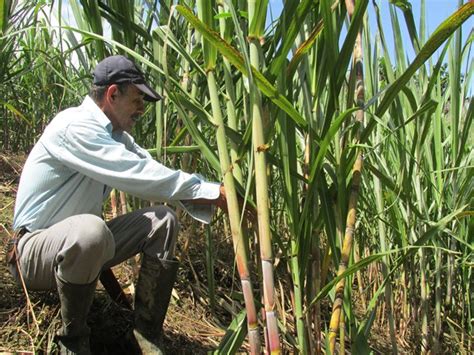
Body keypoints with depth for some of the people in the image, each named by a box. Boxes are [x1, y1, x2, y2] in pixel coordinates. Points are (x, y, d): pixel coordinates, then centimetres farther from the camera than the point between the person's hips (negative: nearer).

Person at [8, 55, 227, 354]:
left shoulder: (116, 135, 5)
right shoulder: (74, 126, -23)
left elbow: (155, 173, -2)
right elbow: (140, 176, -31)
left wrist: (216, 196, -15)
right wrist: (214, 192, -26)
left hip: (81, 241, 9)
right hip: (36, 248, -8)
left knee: (163, 220, -4)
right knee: (89, 230, -40)